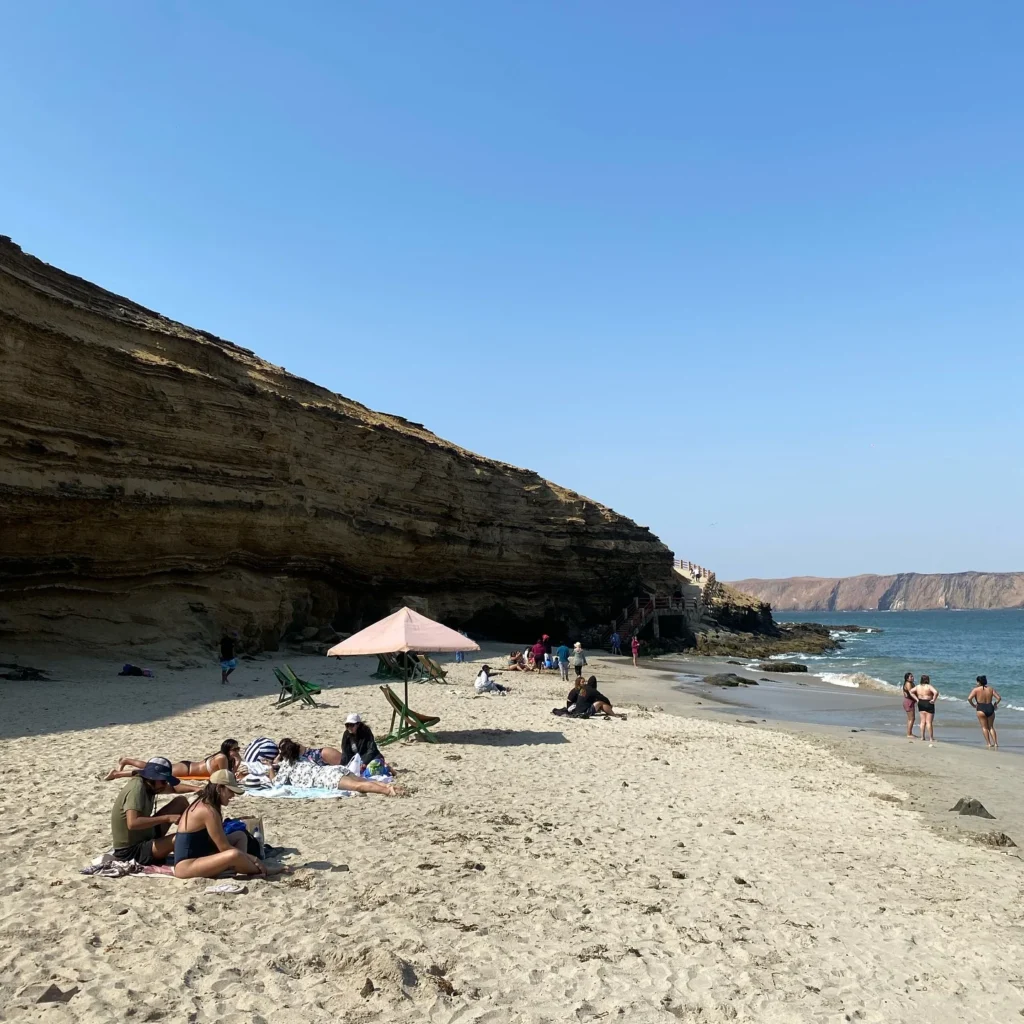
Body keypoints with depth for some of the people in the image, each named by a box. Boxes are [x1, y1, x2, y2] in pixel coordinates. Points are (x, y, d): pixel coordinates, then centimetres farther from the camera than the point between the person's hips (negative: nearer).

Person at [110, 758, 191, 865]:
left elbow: (174, 788, 14)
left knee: (180, 802, 4)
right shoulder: (137, 787, -26)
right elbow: (132, 823, -38)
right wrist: (167, 818, -34)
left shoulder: (148, 784, 0)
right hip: (132, 850, -10)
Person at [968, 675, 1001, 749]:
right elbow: (999, 698, 0)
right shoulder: (991, 689, 6)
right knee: (991, 727, 18)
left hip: (981, 709, -4)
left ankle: (988, 744, 3)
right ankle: (995, 743, 10)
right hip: (990, 709, 4)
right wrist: (995, 704, 16)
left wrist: (973, 705, 0)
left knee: (984, 727, 8)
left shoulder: (976, 689, -4)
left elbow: (969, 698, -15)